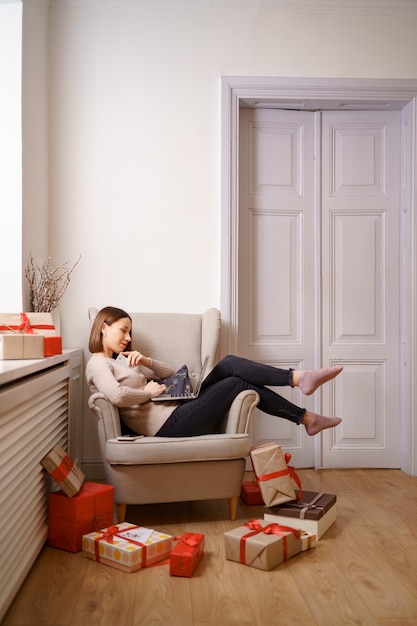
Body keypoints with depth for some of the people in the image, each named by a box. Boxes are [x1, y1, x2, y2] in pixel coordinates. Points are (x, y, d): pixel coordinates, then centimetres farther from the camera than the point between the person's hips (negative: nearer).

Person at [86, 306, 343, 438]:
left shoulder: (119, 362, 25)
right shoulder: (97, 364, -3)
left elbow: (170, 372, 22)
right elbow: (116, 395, -27)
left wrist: (146, 362, 3)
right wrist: (148, 392, -9)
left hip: (178, 410, 9)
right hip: (168, 424, -9)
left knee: (230, 364, -3)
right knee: (237, 383, -9)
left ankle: (298, 377, -5)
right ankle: (305, 418, 0)